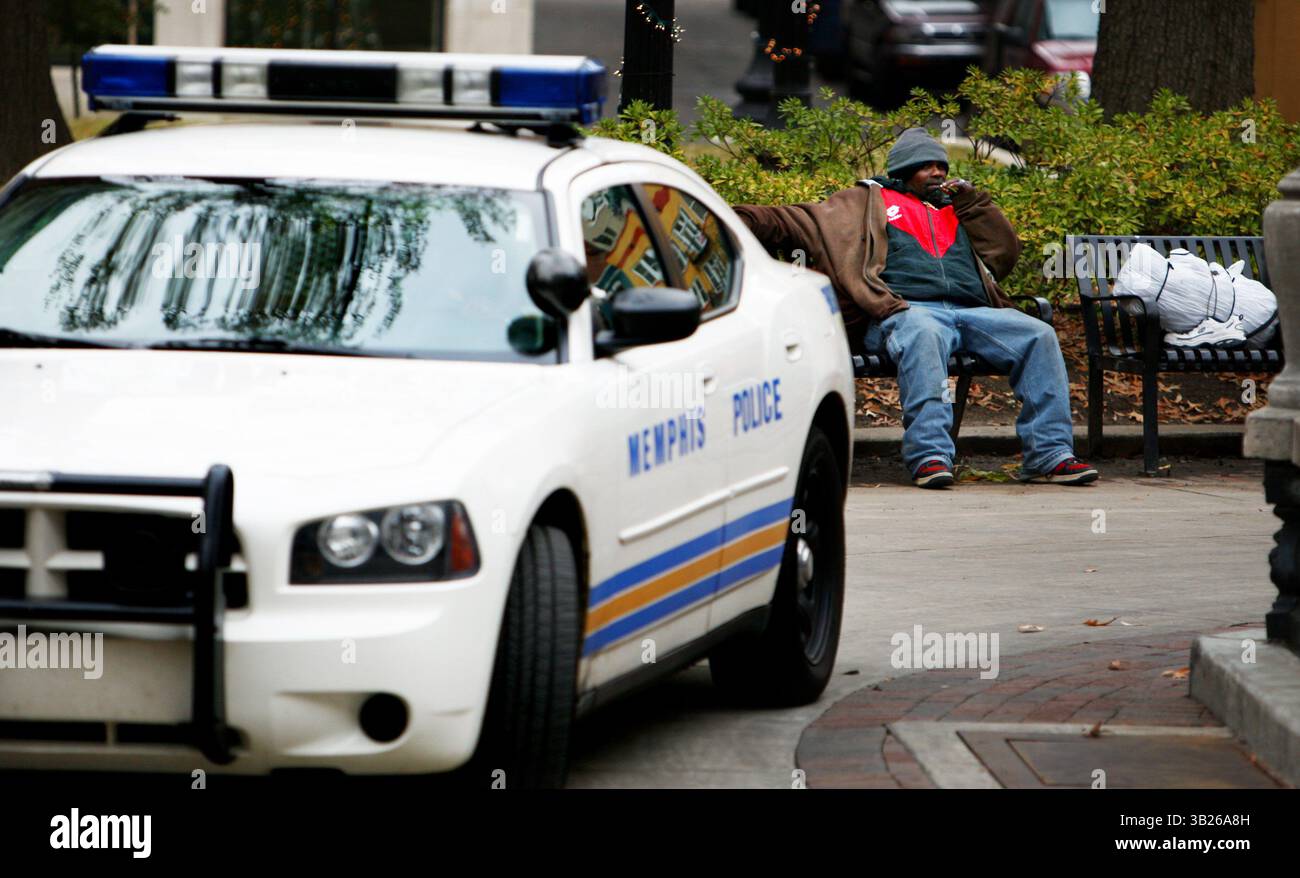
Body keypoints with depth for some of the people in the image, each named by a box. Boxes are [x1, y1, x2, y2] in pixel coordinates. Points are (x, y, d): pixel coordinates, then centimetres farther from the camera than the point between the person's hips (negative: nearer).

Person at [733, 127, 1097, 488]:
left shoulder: (955, 208, 36)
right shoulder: (867, 202, 24)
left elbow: (1005, 251, 28)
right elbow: (797, 221, 19)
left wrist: (970, 200, 21)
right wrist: (744, 220, 7)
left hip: (971, 311, 5)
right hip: (905, 309, -5)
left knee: (1040, 336, -19)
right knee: (924, 336, -41)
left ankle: (1049, 454, -21)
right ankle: (929, 455, -49)